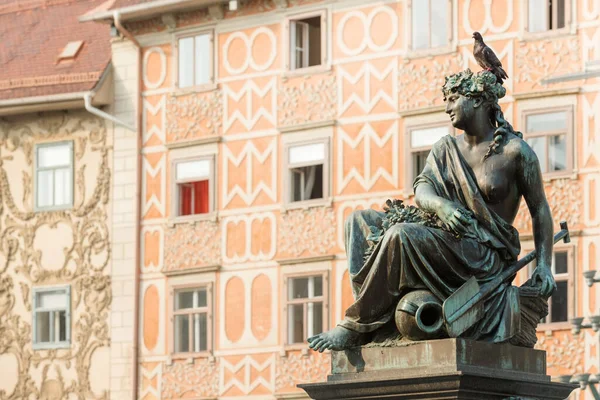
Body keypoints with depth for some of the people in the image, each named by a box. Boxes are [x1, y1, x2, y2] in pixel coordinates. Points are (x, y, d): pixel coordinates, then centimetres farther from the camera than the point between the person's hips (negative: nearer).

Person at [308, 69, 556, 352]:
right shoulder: (446, 148, 13)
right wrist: (439, 204, -27)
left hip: (488, 255, -8)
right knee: (360, 220, 1)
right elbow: (422, 190, -1)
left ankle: (356, 326, -24)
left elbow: (540, 210, -1)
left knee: (402, 234, -31)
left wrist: (544, 266, -12)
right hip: (447, 241, 8)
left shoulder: (515, 151, -4)